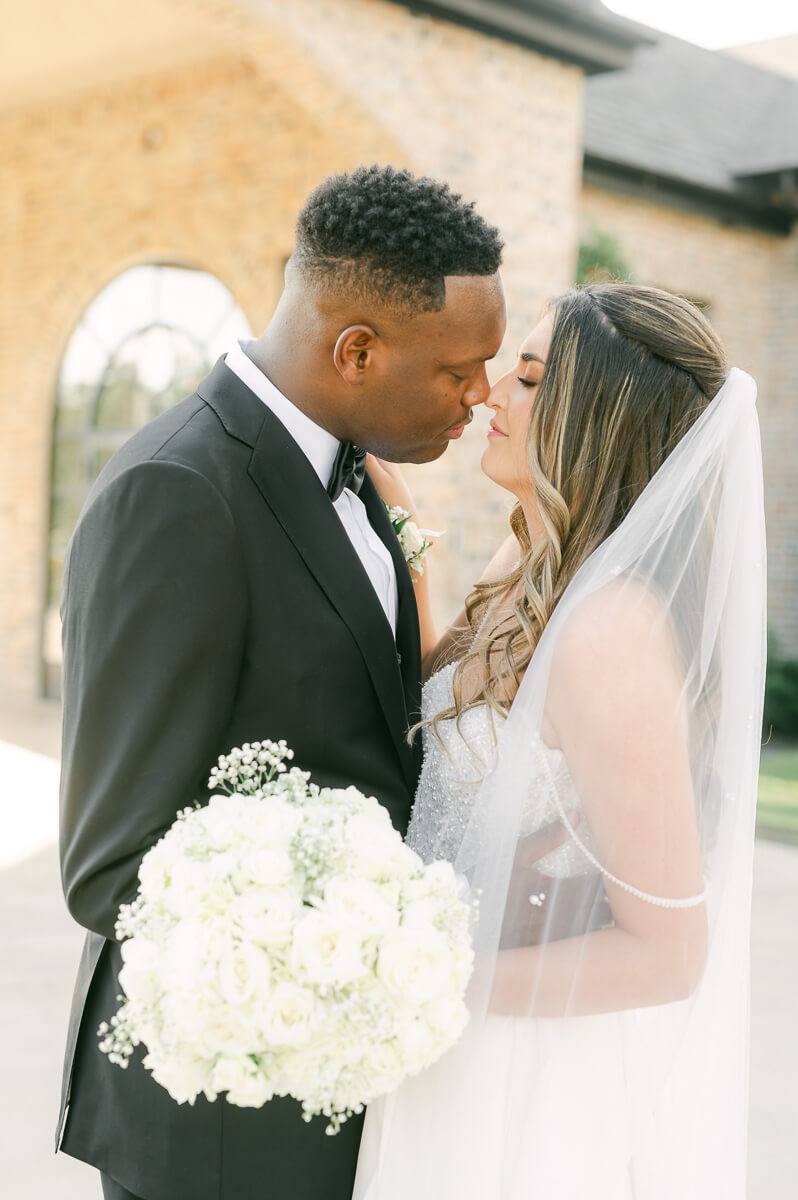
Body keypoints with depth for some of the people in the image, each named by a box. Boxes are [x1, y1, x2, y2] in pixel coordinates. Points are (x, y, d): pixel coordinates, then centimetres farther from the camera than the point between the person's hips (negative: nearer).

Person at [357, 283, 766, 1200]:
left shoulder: (613, 631, -28)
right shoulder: (528, 569, -1)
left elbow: (666, 951, -25)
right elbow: (435, 690, 16)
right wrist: (394, 509, 7)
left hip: (533, 1079, -8)